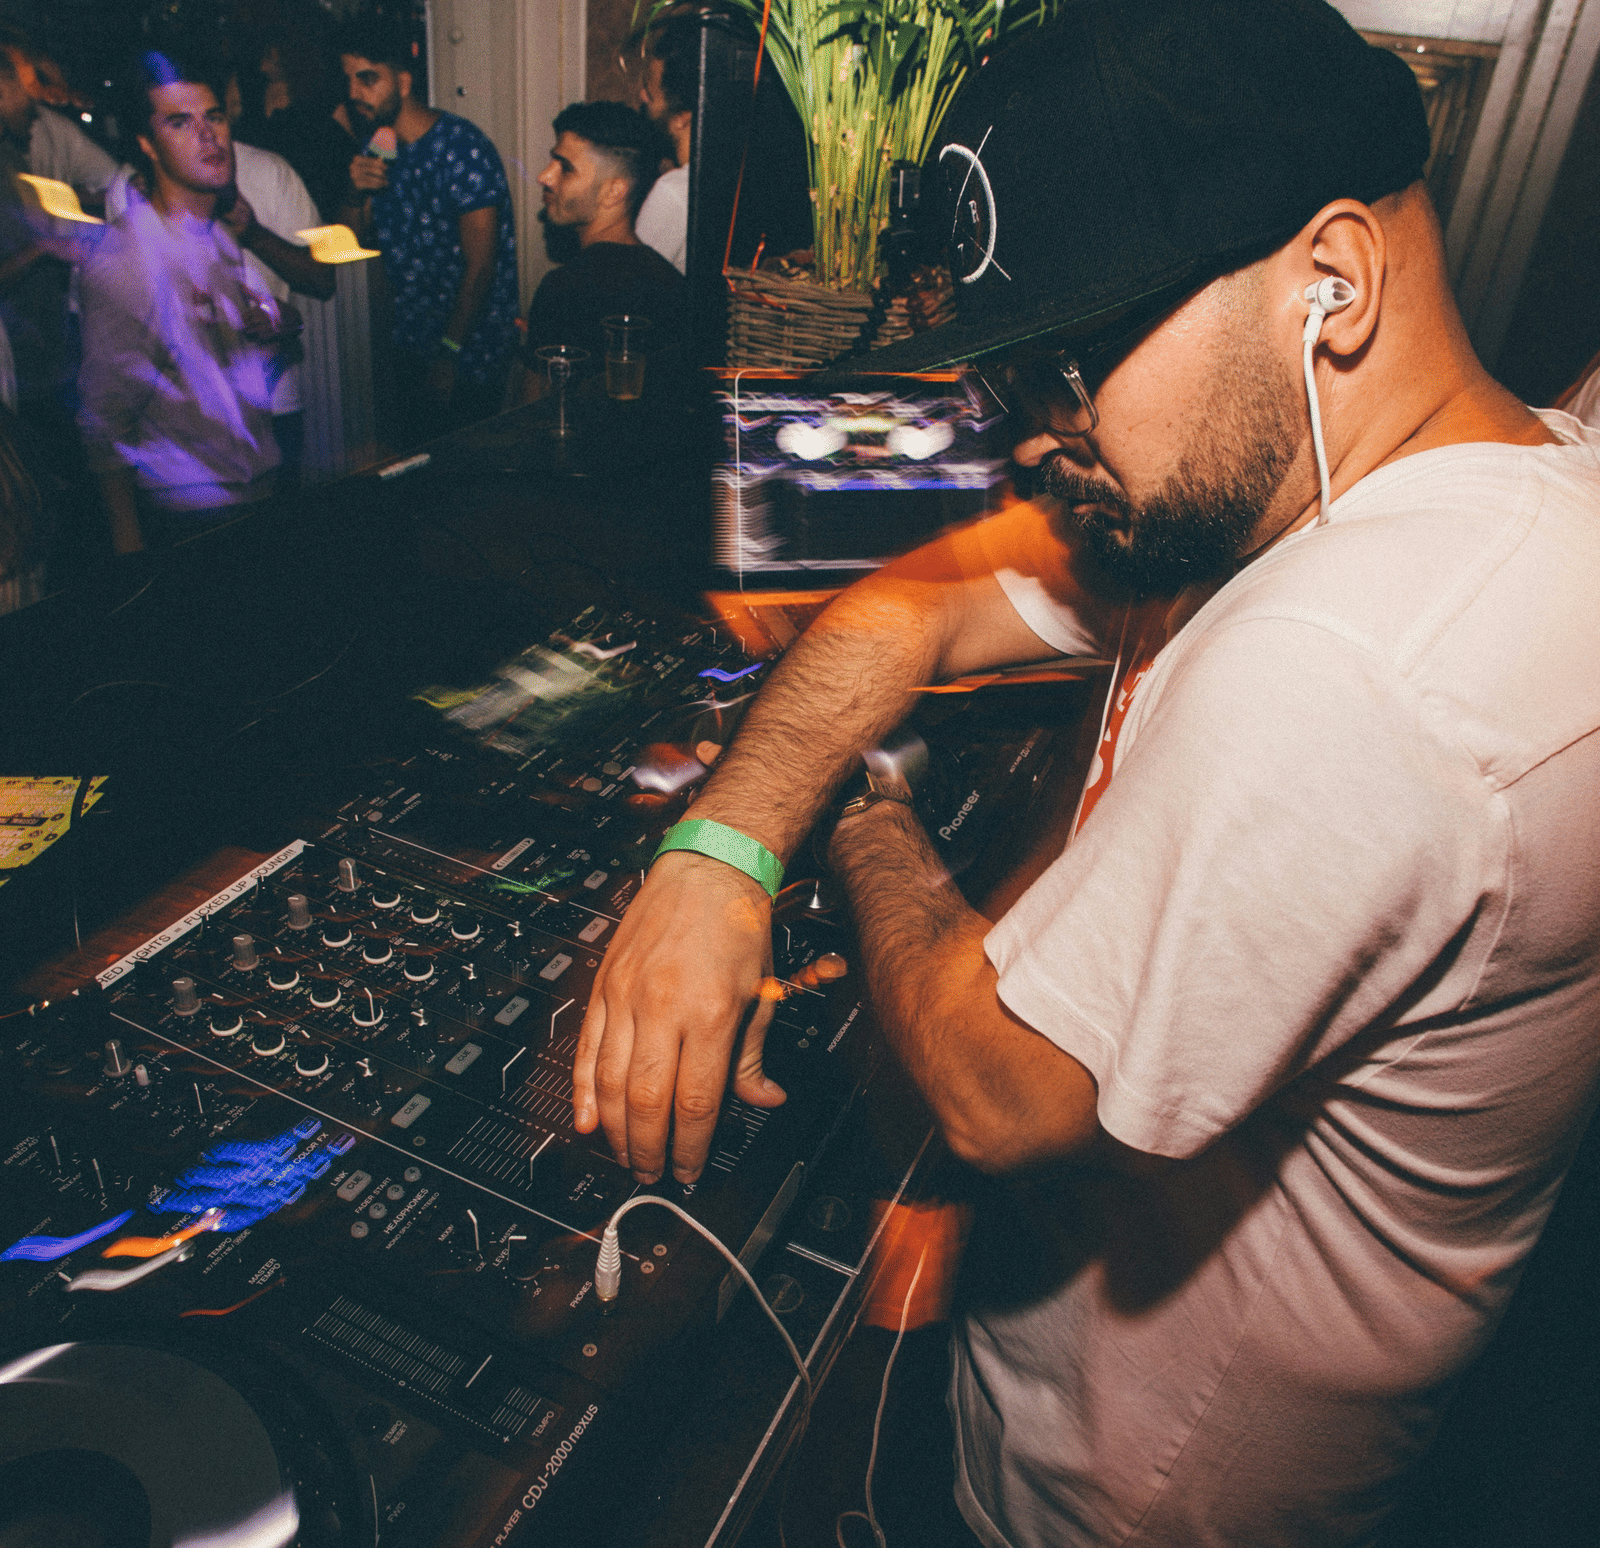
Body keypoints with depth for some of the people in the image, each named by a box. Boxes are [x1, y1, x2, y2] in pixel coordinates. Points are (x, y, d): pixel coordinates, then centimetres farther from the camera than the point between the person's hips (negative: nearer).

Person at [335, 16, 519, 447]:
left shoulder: (462, 148, -17)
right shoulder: (376, 145, 6)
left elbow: (480, 266, -19)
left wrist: (448, 355, -18)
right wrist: (355, 192, -12)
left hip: (470, 350, -7)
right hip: (411, 343, 7)